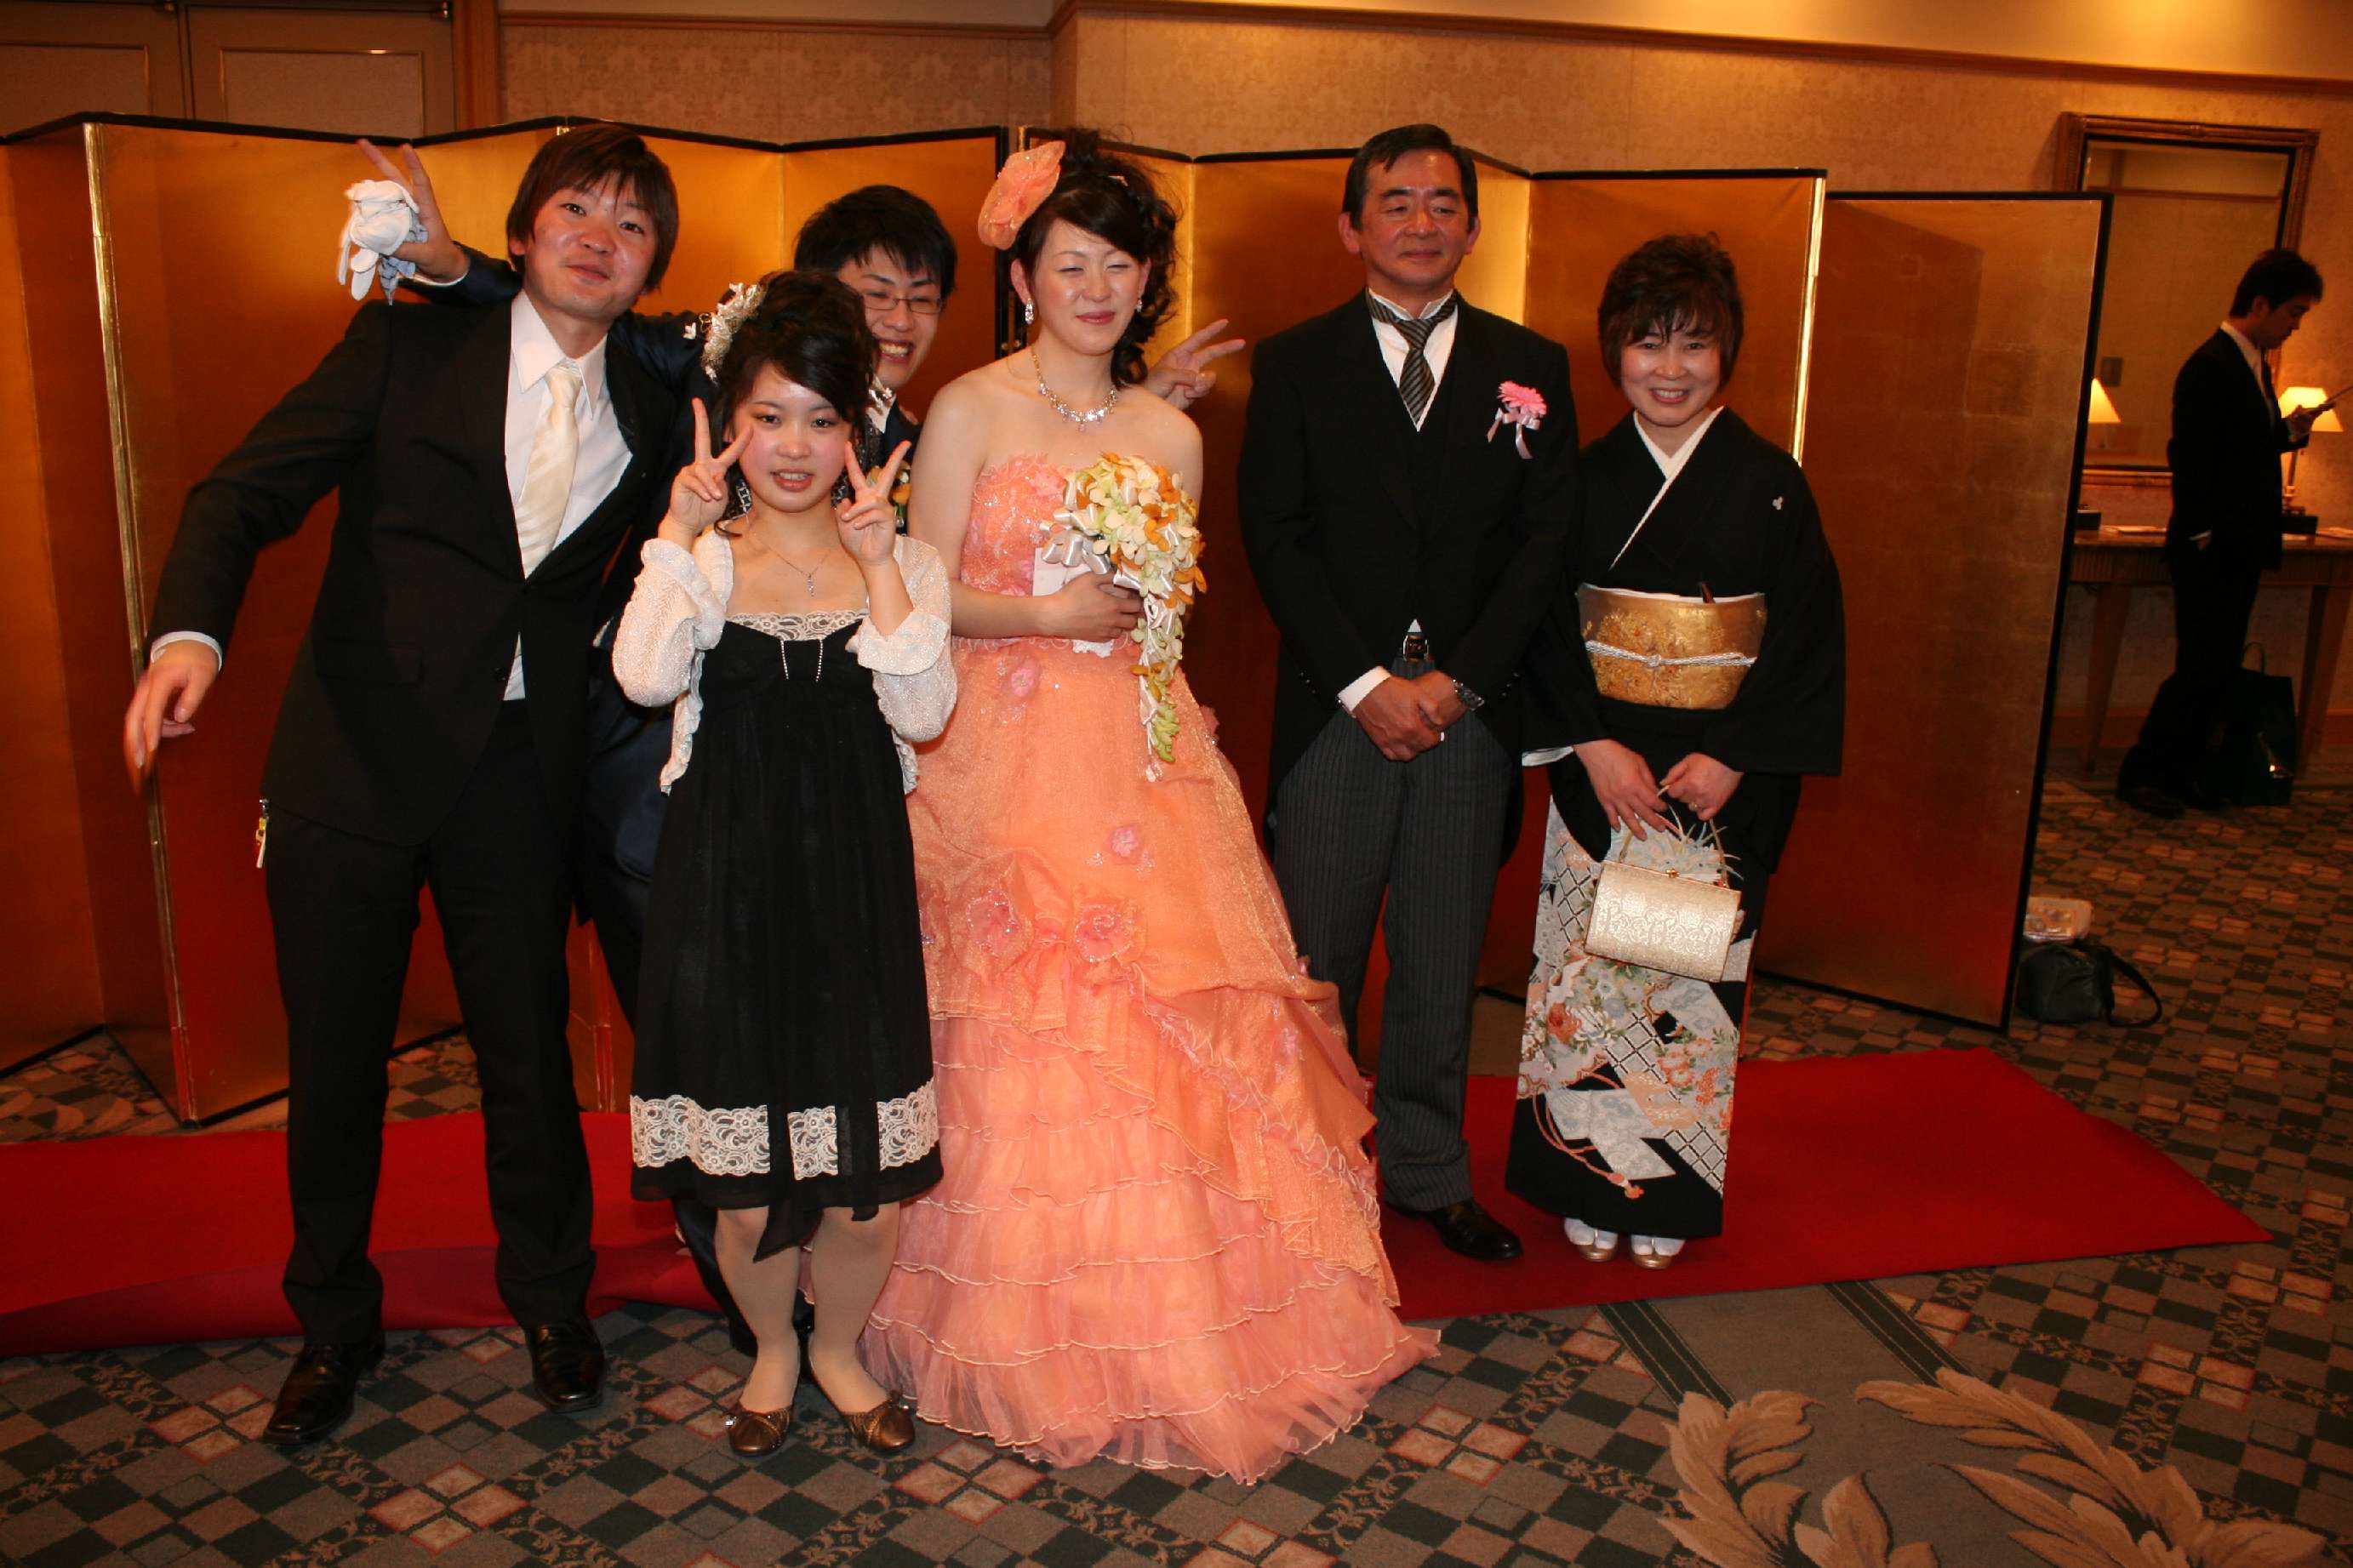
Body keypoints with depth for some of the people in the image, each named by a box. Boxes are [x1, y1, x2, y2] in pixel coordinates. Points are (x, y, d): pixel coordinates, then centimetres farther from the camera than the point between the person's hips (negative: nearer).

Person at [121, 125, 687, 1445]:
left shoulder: (655, 411, 6)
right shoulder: (411, 344, -2)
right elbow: (248, 490, -8)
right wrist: (192, 630, -24)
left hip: (522, 774, 1)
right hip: (357, 758, -1)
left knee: (530, 1047, 11)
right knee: (334, 1060, 11)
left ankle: (551, 1300, 36)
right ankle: (334, 1323, 34)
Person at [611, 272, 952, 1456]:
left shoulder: (903, 562, 5)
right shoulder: (700, 560, 3)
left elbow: (924, 714, -11)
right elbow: (643, 679, -17)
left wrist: (877, 562, -15)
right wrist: (681, 531, -13)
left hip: (855, 884, 1)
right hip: (729, 884, 0)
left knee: (867, 1188, 6)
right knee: (745, 1183, 9)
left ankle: (838, 1346, 35)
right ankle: (772, 1349, 38)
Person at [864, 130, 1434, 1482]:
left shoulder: (1171, 433, 12)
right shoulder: (971, 411, 1)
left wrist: (1146, 609, -1)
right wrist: (1055, 612, -13)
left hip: (1140, 753, 4)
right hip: (1006, 751, -3)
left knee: (1175, 1027, 3)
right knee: (1024, 1035, -3)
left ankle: (1184, 1322, 21)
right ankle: (1034, 1335, 15)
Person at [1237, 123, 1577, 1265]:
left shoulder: (1531, 368, 9)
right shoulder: (1295, 364, 4)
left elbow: (1547, 541, 2)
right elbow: (1275, 539, -3)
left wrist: (1457, 680, -9)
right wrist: (1365, 683, -12)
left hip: (1472, 709, 2)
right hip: (1335, 704, -1)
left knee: (1443, 962, 11)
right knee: (1316, 959, 4)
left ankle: (1429, 1172, 26)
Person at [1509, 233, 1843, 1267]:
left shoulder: (1769, 483, -1)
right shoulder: (1584, 478, 2)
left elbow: (1807, 636, -4)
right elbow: (1544, 626, -1)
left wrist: (1732, 757, -13)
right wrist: (1593, 742, -14)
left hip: (1723, 773, -1)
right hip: (1598, 764, 1)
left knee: (1691, 973, 5)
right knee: (1587, 959, 4)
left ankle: (1668, 1193, 22)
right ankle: (1586, 1179, 22)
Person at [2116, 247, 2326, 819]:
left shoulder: (2256, 366, 15)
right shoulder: (2209, 367, -14)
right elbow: (2191, 458, -19)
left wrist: (2288, 431, 4)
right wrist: (2203, 535, -18)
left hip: (2242, 552, 9)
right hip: (2211, 553, -9)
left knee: (2218, 669, 11)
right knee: (2201, 669, -7)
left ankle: (2182, 771, 19)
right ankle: (2140, 773, 2)